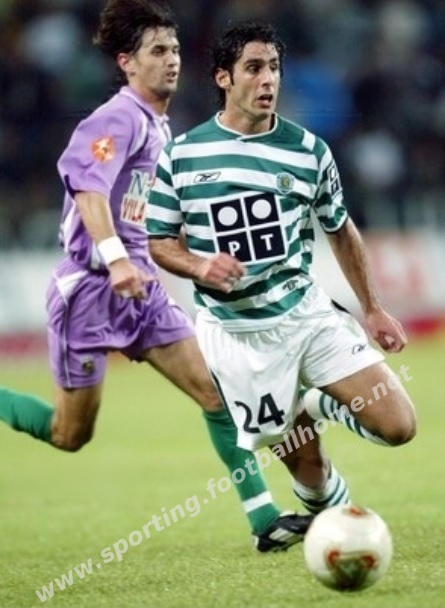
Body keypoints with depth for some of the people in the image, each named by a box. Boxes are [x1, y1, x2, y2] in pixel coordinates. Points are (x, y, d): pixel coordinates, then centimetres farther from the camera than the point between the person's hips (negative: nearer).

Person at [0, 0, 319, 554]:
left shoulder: (160, 128, 14)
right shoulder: (118, 119, -14)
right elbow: (88, 191, -31)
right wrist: (115, 258, -44)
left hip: (140, 286, 8)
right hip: (91, 287, -8)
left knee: (218, 390, -6)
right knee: (71, 434, 1)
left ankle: (264, 519, -6)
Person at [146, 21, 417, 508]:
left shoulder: (309, 151, 0)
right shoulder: (180, 155, -3)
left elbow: (340, 230, 14)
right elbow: (159, 241, 5)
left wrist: (372, 309, 15)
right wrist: (198, 266, -17)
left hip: (305, 312, 1)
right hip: (233, 333, -1)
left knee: (398, 425, -10)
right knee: (293, 445, -1)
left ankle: (317, 406, 20)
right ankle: (319, 503, 34)